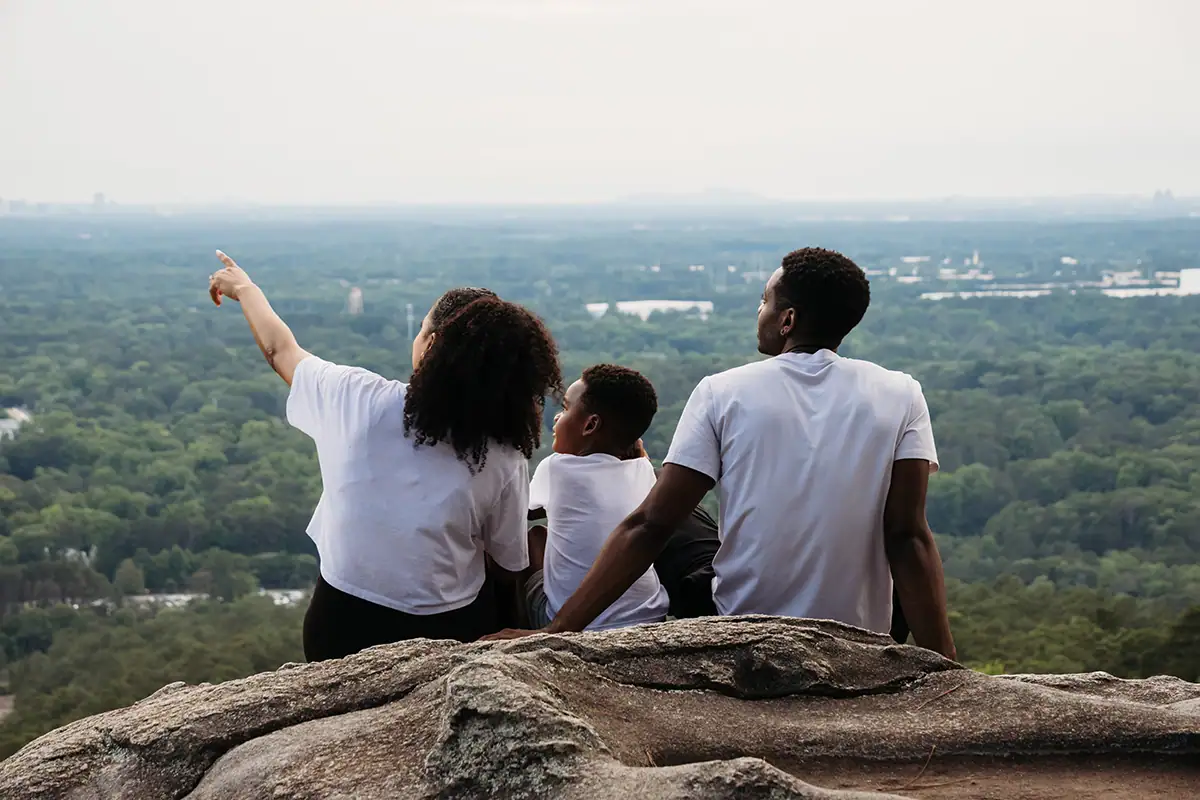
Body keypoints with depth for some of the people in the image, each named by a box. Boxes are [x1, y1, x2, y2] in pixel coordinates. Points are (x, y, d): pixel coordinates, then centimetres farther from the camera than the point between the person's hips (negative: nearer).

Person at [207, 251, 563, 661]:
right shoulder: (505, 460, -13)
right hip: (453, 633, 0)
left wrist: (244, 287, 27)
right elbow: (510, 569, -2)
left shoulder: (356, 399, -12)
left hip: (342, 628, 1)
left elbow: (280, 350, 8)